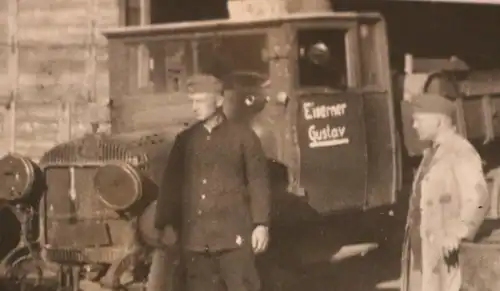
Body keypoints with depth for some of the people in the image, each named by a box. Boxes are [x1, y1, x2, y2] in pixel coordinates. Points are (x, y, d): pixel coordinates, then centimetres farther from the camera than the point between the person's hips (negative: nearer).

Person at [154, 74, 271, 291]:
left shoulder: (242, 135, 3)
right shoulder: (185, 140, 12)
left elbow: (258, 181, 0)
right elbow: (171, 184, 14)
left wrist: (261, 224, -7)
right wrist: (163, 226, 11)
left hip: (234, 233, -3)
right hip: (195, 236, 3)